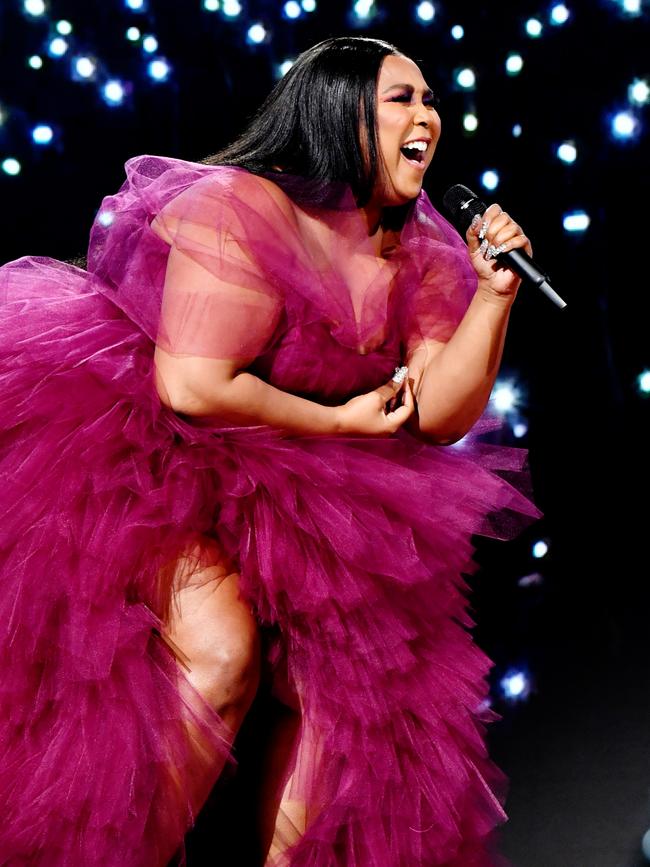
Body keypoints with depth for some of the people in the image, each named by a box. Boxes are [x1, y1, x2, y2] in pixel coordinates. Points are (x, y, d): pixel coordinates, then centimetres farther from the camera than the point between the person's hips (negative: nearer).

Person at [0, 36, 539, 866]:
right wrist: (340, 422, -15)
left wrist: (494, 291, -13)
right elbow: (192, 384, -26)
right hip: (161, 460, -7)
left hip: (309, 492, 7)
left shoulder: (423, 258, 3)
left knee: (342, 677, -4)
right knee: (221, 651, -26)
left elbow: (443, 415, -1)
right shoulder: (243, 209, -18)